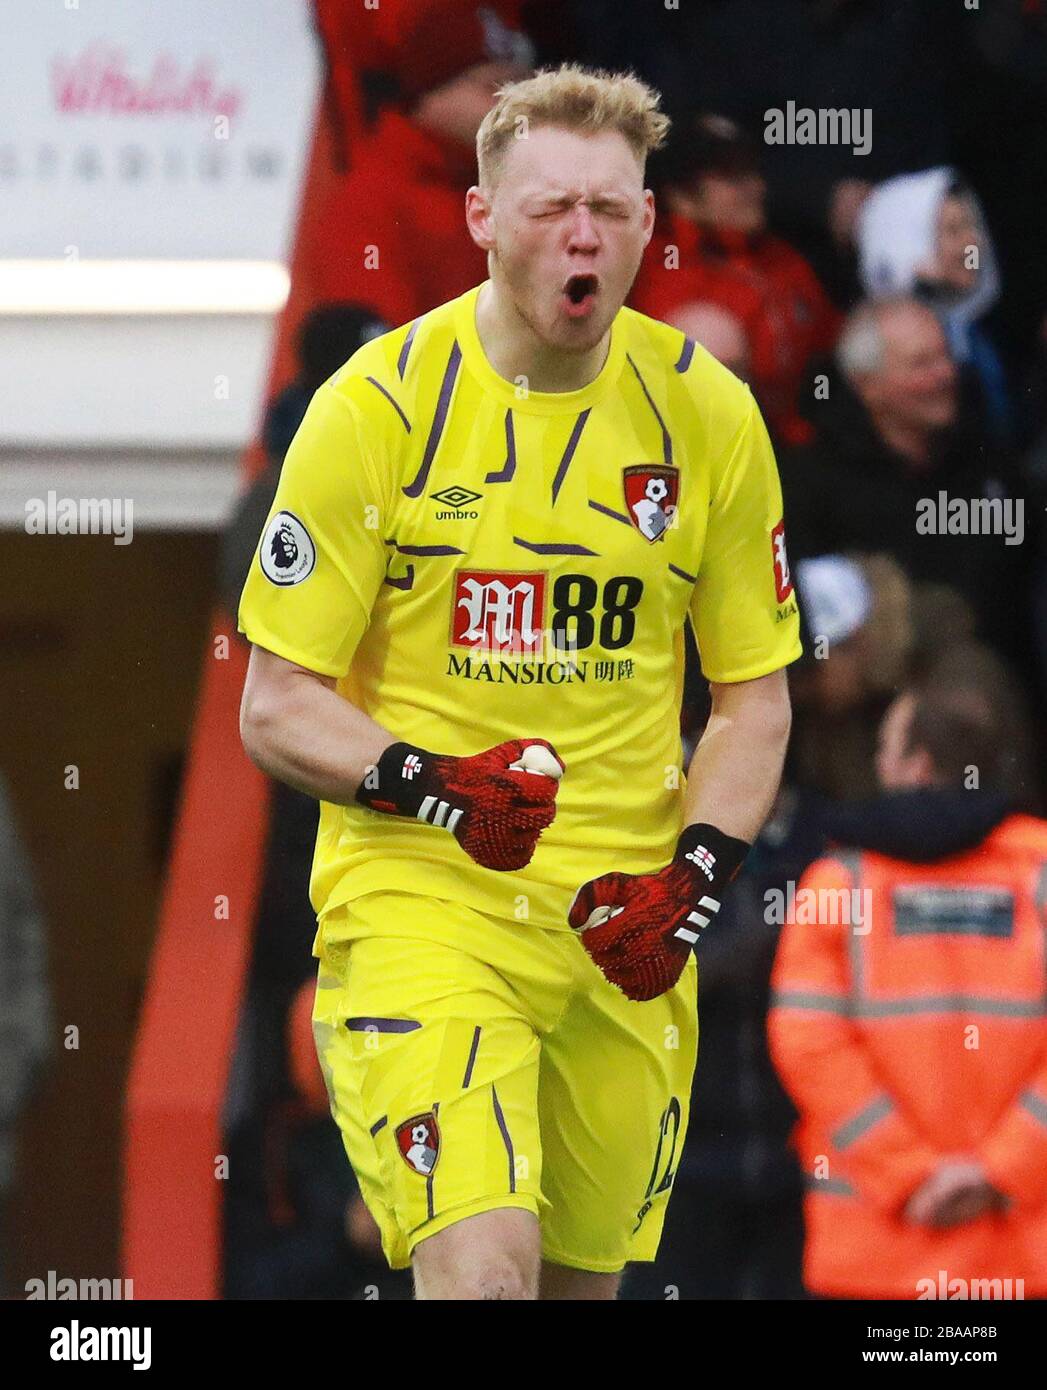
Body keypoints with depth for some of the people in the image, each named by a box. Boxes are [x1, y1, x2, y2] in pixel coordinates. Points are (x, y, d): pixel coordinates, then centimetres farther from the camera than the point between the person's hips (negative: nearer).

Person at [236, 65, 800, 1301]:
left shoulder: (707, 416, 3)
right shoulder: (377, 407, -7)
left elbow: (754, 698, 11)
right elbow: (275, 707, -4)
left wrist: (695, 875, -5)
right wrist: (433, 786, -21)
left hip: (622, 923, 4)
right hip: (418, 900, -4)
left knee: (585, 1273, 12)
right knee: (481, 1268, -22)